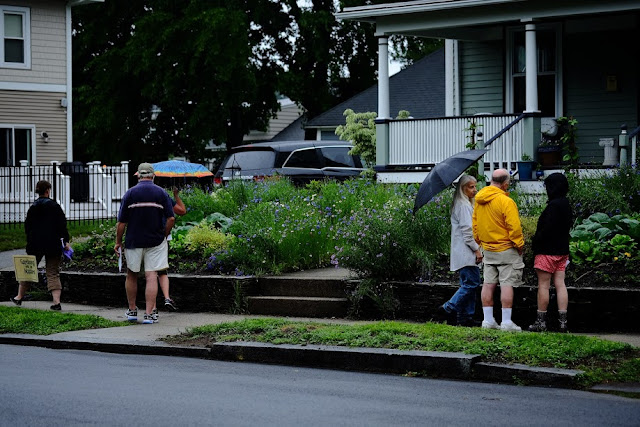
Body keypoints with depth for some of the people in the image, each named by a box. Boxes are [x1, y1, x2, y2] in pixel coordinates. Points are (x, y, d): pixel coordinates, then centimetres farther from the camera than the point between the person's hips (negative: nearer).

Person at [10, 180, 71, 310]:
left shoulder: (32, 208, 5)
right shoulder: (54, 206, -4)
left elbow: (27, 226, 7)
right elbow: (62, 225, -7)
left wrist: (30, 243, 13)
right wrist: (66, 241, -3)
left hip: (35, 245, 2)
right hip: (53, 245, -2)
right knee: (53, 273, 1)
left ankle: (19, 297, 27)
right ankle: (56, 302, -10)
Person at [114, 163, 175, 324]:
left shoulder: (130, 193, -3)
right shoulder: (162, 193, -1)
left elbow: (121, 222, -3)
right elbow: (171, 219, -5)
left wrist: (118, 242, 6)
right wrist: (163, 236, 9)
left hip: (133, 241, 0)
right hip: (155, 241, 0)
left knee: (132, 276, 15)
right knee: (151, 277, -1)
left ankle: (132, 311, 24)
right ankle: (148, 314, -7)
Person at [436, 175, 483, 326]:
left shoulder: (466, 204, 22)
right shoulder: (463, 205, -10)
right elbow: (466, 230, -17)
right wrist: (477, 249, -16)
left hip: (467, 253, 10)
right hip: (465, 253, -10)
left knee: (468, 284, 7)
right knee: (471, 283, -13)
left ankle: (465, 317, 7)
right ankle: (448, 308, -9)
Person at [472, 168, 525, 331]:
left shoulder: (479, 200, 5)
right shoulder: (506, 201, -19)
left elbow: (475, 223, 15)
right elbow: (514, 227, -20)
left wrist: (480, 241, 24)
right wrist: (520, 245, -7)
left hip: (488, 249, 7)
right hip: (506, 249, -7)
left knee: (489, 283, 10)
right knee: (507, 284, -3)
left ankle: (488, 319, 13)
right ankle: (506, 322, -3)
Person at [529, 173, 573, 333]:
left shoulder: (554, 205, -18)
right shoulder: (566, 205, 10)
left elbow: (547, 229, -22)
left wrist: (535, 241, -7)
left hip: (547, 251, -9)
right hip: (562, 250, 9)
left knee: (543, 285, -1)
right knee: (560, 284, 6)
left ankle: (541, 321, 3)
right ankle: (563, 321, 4)